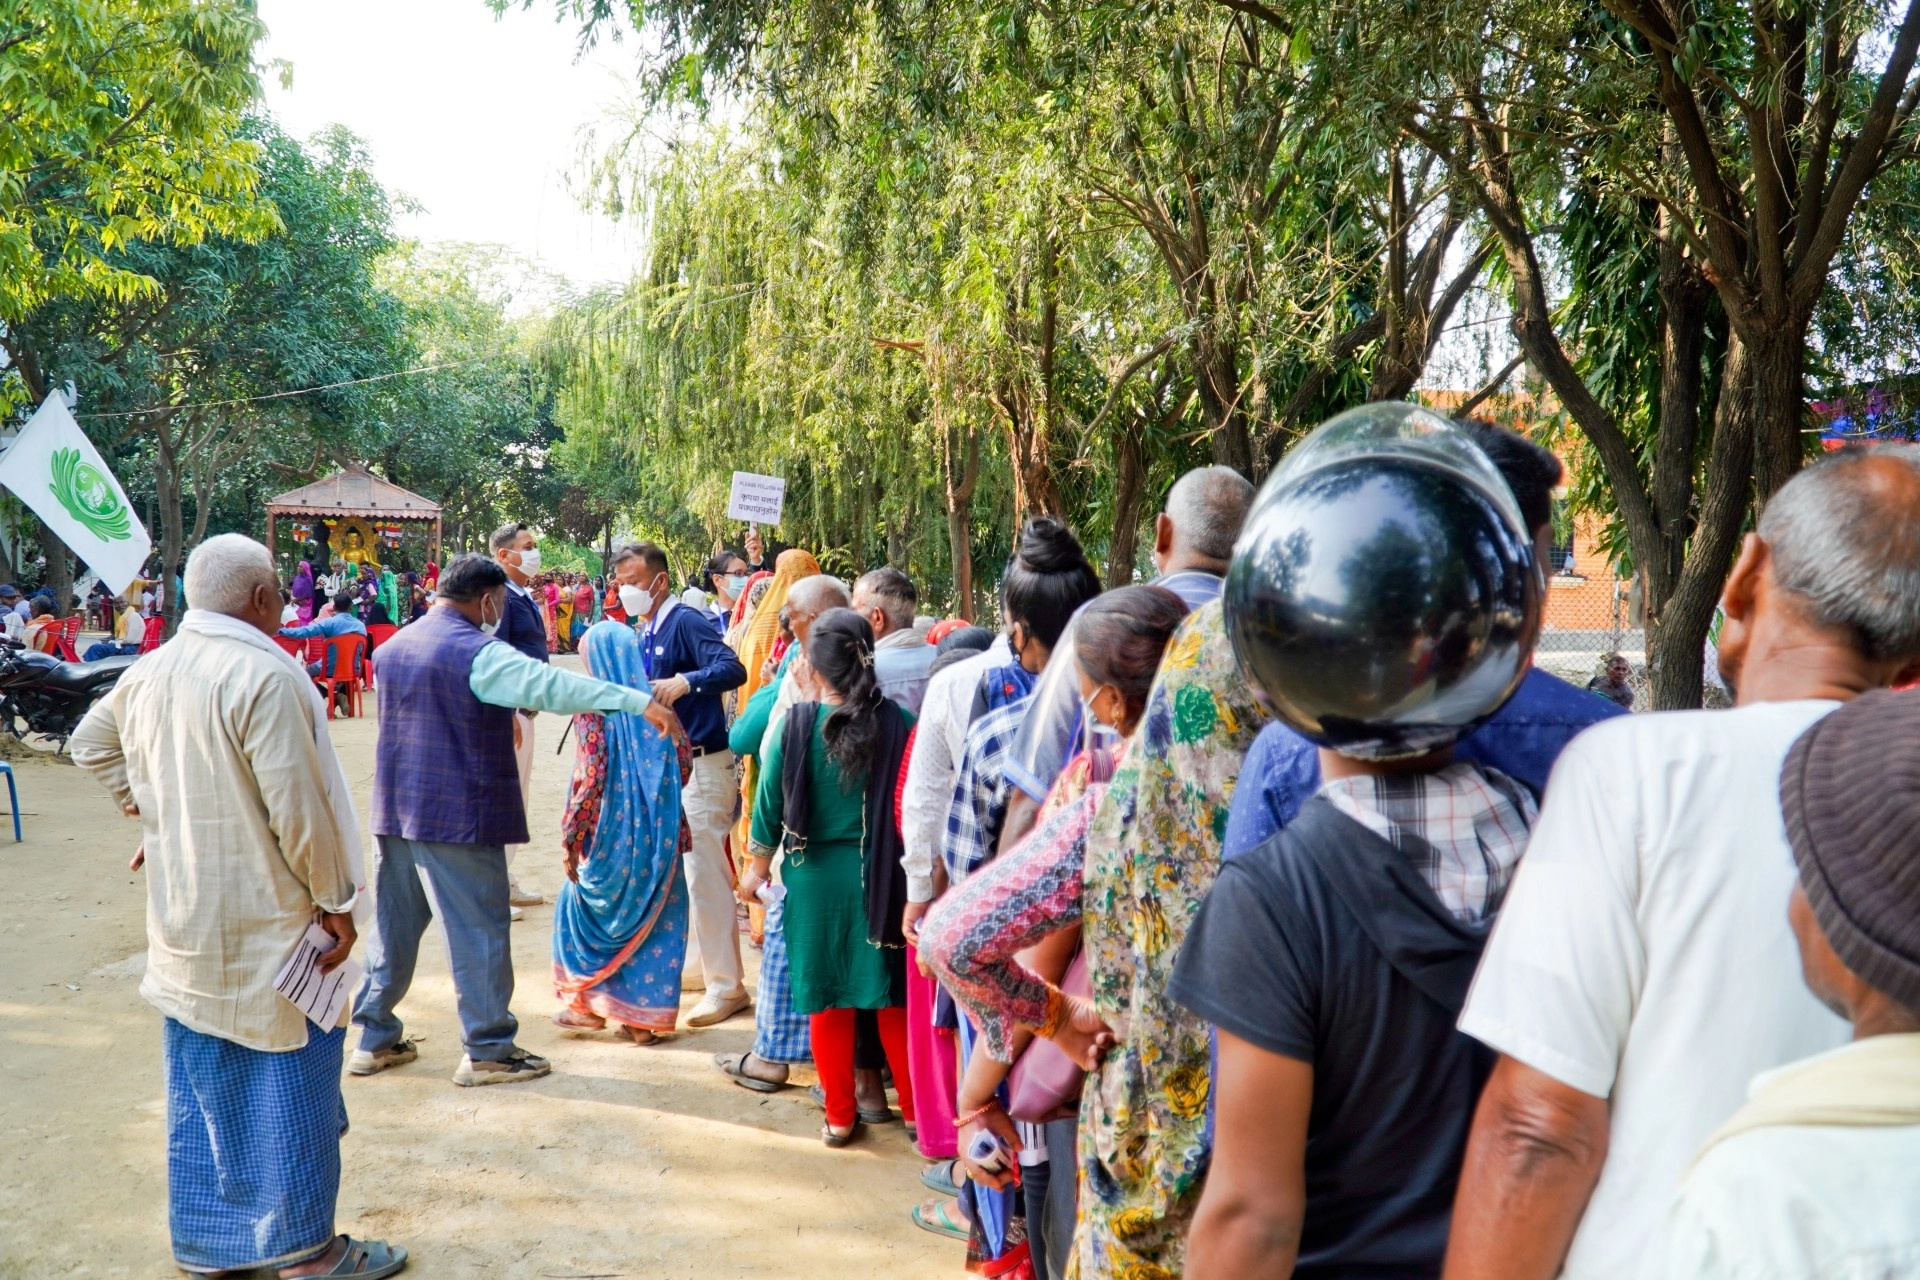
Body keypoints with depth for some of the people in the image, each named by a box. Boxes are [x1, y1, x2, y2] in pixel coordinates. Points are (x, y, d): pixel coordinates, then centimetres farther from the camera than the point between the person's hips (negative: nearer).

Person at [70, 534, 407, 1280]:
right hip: (265, 922, -8)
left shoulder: (151, 672, 5)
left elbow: (90, 742, 22)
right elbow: (298, 810, -21)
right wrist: (335, 902, -12)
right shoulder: (264, 675, -21)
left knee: (199, 1087, 17)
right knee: (288, 1078, 5)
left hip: (183, 923, 8)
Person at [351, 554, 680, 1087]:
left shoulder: (394, 647, 10)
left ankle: (374, 1039, 24)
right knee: (479, 932, 1)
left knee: (393, 926, 16)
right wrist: (640, 700, -33)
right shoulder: (478, 654, -16)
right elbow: (552, 684, -28)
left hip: (396, 813, 8)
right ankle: (487, 1052, 7)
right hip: (458, 817, -8)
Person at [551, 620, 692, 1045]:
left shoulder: (594, 707, -11)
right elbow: (683, 764, 3)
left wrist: (572, 837, -8)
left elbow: (589, 778, -15)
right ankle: (645, 1015, 15)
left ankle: (588, 1001, 21)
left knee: (583, 905, 17)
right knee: (656, 916, 11)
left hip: (611, 833, -3)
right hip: (658, 834, 4)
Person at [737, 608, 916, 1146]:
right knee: (895, 999, 13)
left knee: (827, 1001, 13)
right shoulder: (899, 724, -11)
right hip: (883, 878, 0)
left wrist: (757, 869, 12)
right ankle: (916, 1108, 22)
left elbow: (770, 806, -2)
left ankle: (839, 1116, 22)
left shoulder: (794, 725, -10)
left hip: (815, 876, 0)